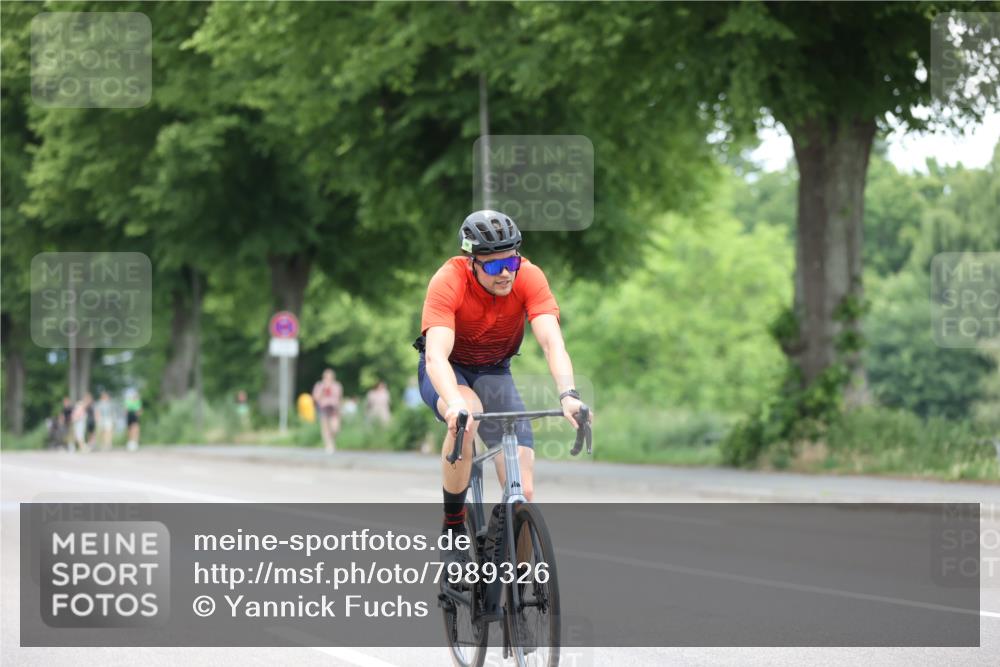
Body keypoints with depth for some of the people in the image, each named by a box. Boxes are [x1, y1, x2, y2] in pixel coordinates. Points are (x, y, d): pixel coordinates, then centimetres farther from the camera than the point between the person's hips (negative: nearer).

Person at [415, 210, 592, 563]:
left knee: (523, 490, -15)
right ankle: (452, 529, -22)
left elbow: (552, 342, -33)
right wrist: (455, 404, -60)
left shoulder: (529, 278, -24)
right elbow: (436, 356, -42)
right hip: (447, 370, -2)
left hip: (494, 372, 2)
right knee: (466, 417, -39)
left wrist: (568, 395, -51)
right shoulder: (448, 282, -31)